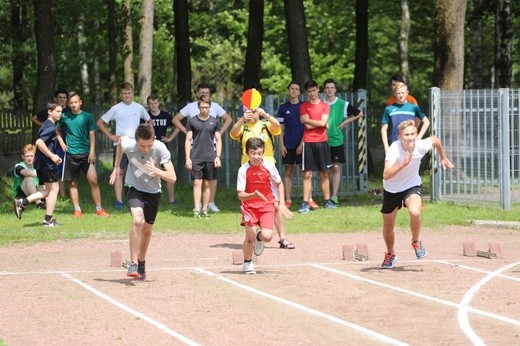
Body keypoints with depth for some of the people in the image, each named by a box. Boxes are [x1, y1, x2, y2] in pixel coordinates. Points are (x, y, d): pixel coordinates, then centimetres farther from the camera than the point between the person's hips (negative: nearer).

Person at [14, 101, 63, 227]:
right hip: (47, 163, -10)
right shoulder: (51, 127, -16)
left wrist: (53, 156, 19)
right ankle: (48, 220, 5)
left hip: (41, 163, 10)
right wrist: (52, 156, -21)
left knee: (49, 190, 16)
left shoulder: (46, 125, 16)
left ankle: (22, 203, 10)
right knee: (54, 189, 0)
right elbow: (39, 142, -27)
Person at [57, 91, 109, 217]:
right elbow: (58, 130, 18)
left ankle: (99, 209, 0)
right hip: (71, 154, 1)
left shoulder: (87, 116, 0)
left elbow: (92, 135, 1)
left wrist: (92, 152, -7)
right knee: (73, 183, 4)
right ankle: (77, 210, 12)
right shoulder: (64, 117, 2)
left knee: (93, 181, -6)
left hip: (86, 153, -1)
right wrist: (62, 142, 4)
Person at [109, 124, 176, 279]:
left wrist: (156, 171, -45)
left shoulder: (160, 148, -26)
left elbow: (172, 178, -27)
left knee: (147, 228, 16)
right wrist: (116, 167, 9)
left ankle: (141, 262, 40)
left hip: (153, 192, 2)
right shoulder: (128, 144, -24)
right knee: (138, 220, -27)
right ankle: (133, 263, -22)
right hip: (135, 189, -1)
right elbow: (120, 140, 4)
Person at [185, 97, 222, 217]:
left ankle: (205, 209, 10)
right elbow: (188, 140, 4)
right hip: (196, 158, -1)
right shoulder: (192, 121, 4)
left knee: (206, 184, 5)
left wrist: (218, 156, -1)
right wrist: (188, 158, -3)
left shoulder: (214, 122, 7)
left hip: (210, 158, 1)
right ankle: (196, 209, -11)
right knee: (197, 183, -7)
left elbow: (218, 140, 10)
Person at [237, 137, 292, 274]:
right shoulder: (244, 170, -14)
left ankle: (259, 237, 23)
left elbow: (279, 183, 8)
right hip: (249, 206, -1)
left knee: (267, 236, -17)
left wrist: (281, 204, 3)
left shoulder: (269, 166, -11)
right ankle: (247, 263, 20)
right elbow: (240, 195, -15)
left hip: (267, 204, 1)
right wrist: (253, 195, -34)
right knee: (250, 237, -10)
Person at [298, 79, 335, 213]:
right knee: (307, 174, -3)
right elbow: (307, 126, -7)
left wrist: (307, 120, -4)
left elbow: (322, 122, -8)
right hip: (308, 143, -1)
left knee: (324, 173, 6)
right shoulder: (304, 106, 5)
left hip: (322, 142, 1)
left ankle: (327, 201, 14)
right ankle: (305, 203, -5)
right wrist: (321, 124, -1)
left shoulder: (325, 106, 7)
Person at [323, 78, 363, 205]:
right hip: (324, 141, 1)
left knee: (336, 168, -5)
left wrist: (345, 122, 2)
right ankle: (329, 195, 13)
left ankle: (334, 196, -8)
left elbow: (359, 114, 9)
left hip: (337, 140, -1)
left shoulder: (343, 104, 0)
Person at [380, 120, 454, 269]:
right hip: (392, 189, 0)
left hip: (412, 186, 0)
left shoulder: (422, 145, -23)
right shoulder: (394, 149, -32)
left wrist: (443, 158, 19)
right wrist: (403, 163, -53)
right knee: (388, 225, 12)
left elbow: (435, 139, 3)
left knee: (415, 212, -29)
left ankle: (416, 241, 1)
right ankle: (390, 255, 41)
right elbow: (386, 175, -42)